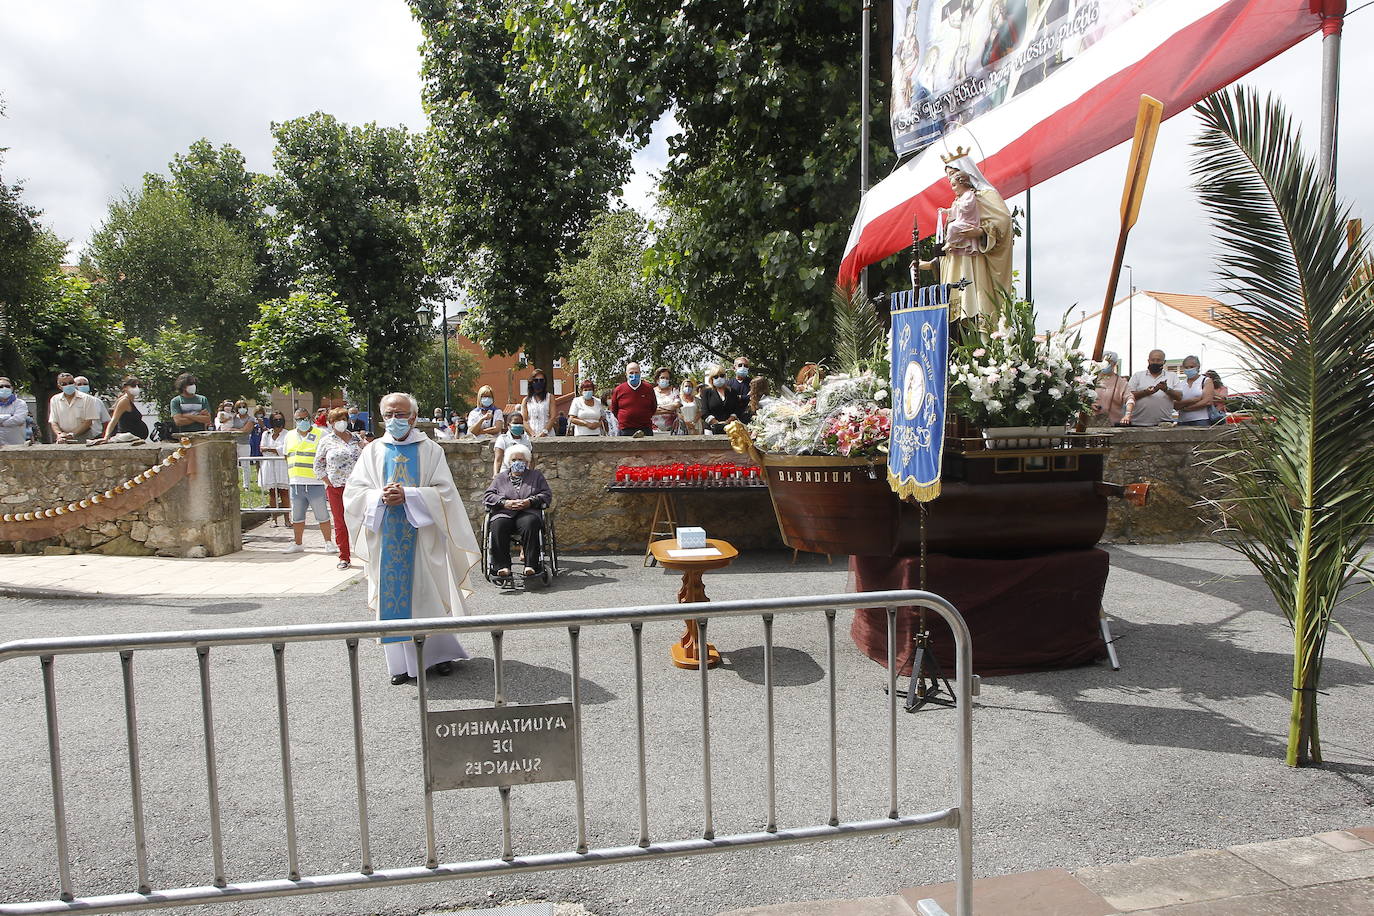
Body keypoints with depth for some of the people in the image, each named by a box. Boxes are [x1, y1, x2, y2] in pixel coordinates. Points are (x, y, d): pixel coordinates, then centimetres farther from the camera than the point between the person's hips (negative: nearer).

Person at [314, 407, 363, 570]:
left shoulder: (355, 439, 10)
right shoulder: (326, 441, 4)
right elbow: (318, 465, 7)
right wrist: (328, 482, -1)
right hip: (336, 488, -1)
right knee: (340, 523, 3)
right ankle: (344, 557, 11)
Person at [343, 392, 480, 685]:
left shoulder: (430, 449, 2)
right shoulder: (373, 451, 8)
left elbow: (444, 491, -6)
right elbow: (353, 491, 4)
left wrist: (407, 495, -19)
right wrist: (380, 497, -15)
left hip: (422, 536, -2)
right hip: (387, 537, 2)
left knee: (429, 593, 3)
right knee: (393, 595, 3)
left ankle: (439, 653, 17)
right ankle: (401, 661, 12)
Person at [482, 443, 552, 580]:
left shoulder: (536, 476, 24)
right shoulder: (500, 478, 26)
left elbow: (547, 495, 11)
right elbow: (487, 496, 14)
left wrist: (530, 501, -8)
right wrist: (505, 503, -5)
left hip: (528, 512, -1)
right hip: (504, 513, 1)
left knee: (530, 523, -37)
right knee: (498, 526, -34)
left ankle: (531, 566, -38)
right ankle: (502, 567, -34)